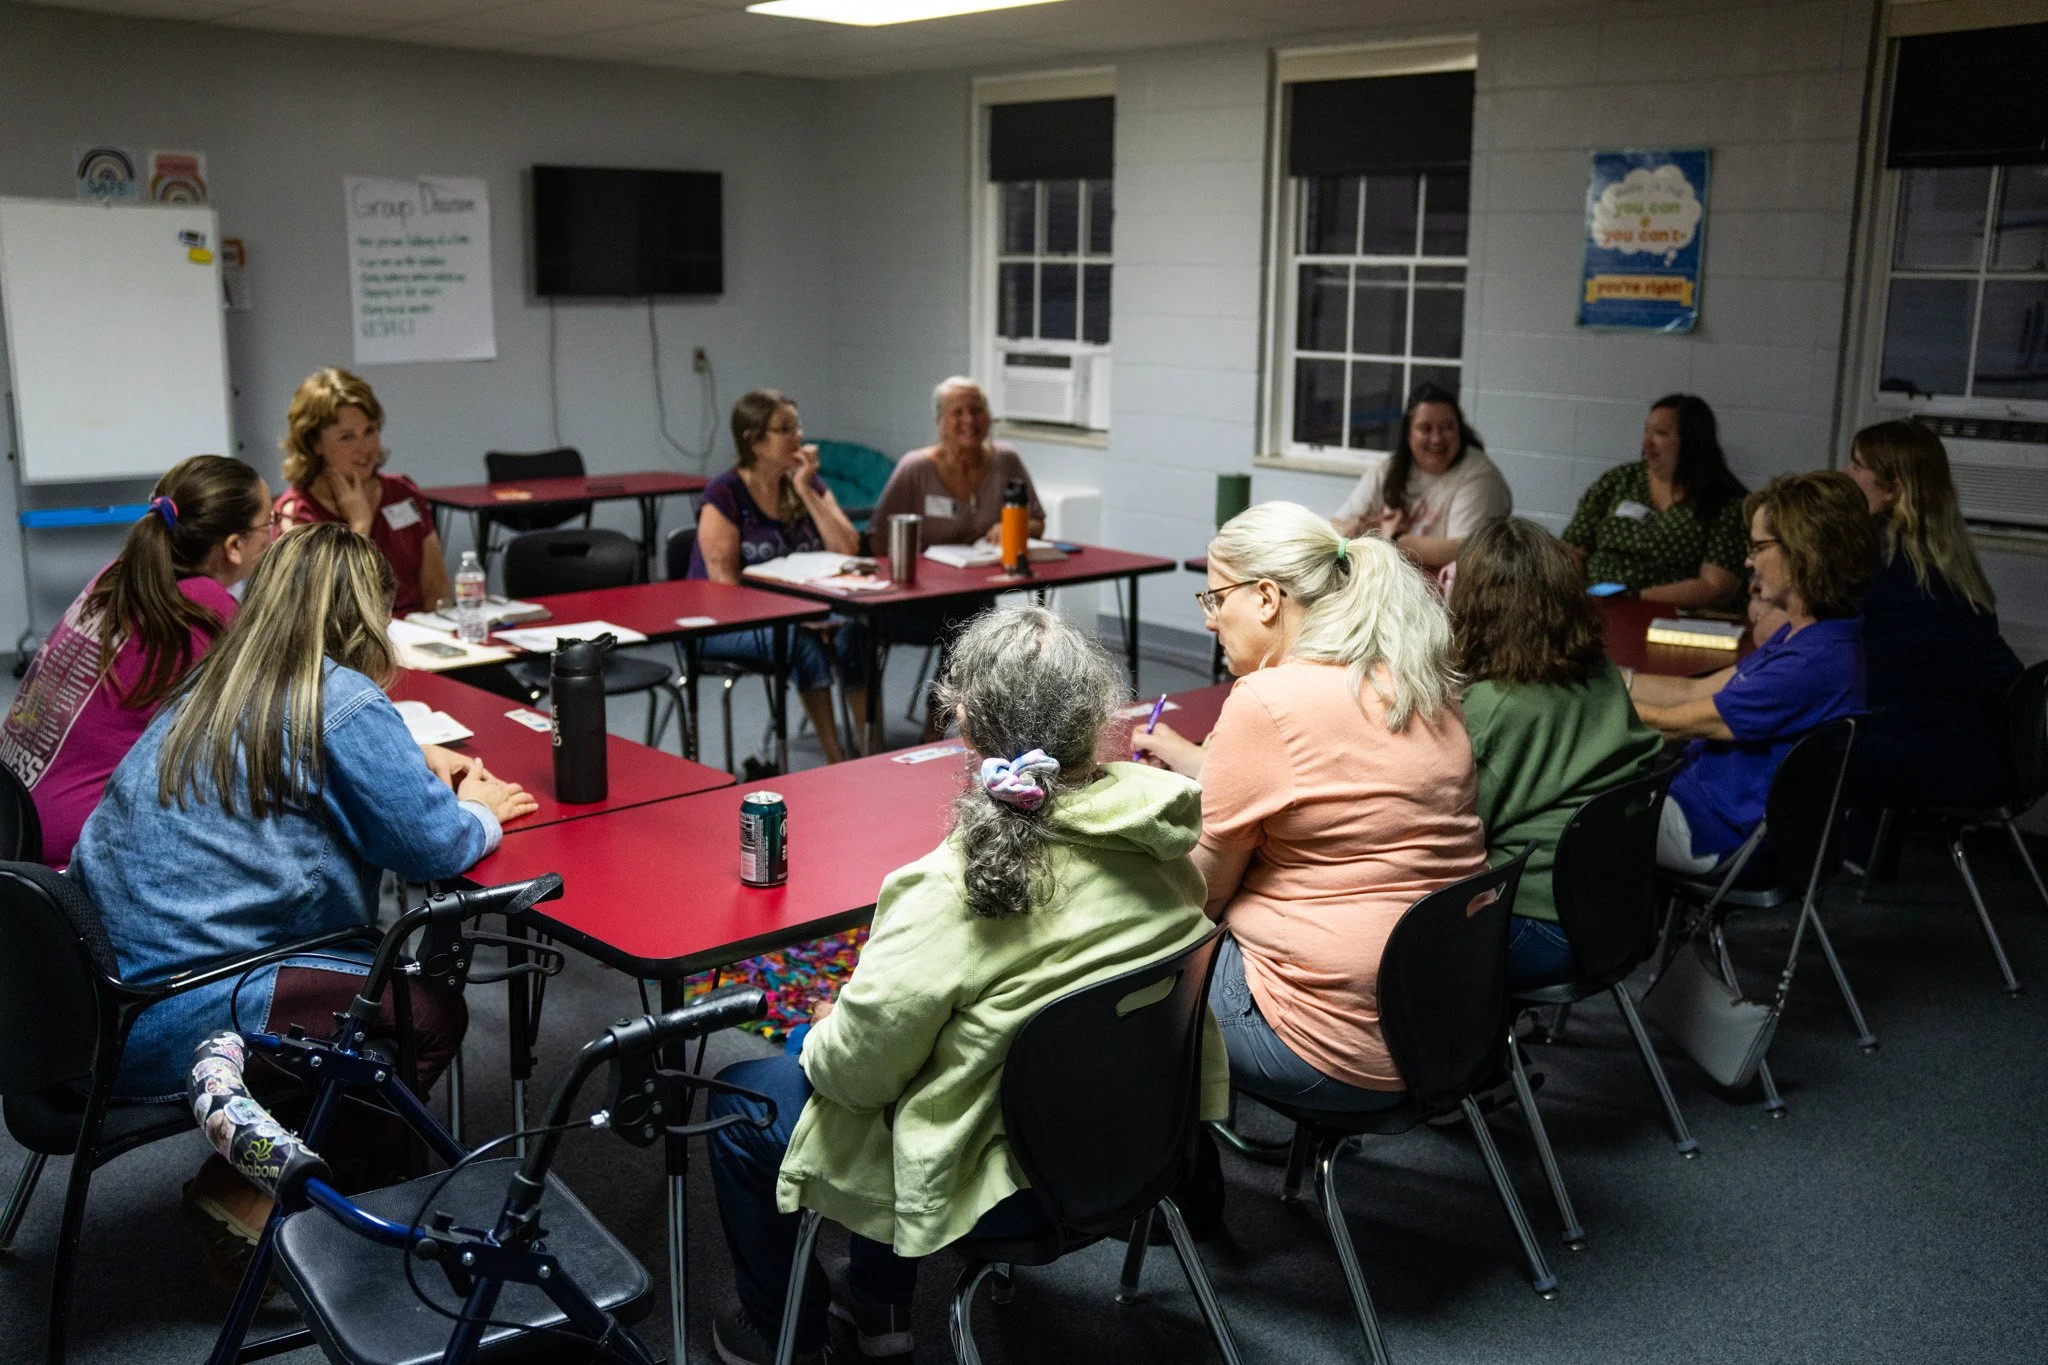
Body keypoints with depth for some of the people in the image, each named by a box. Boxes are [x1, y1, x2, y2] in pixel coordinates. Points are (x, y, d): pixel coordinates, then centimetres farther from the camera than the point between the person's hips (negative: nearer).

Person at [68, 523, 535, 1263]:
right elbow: (434, 847, -13)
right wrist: (477, 812, 9)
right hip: (171, 1021, -9)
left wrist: (411, 765, 23)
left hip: (108, 985, 9)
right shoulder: (341, 702, -14)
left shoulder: (210, 690, 11)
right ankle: (247, 1199, 3)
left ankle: (244, 1176, 20)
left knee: (382, 974, 21)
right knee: (431, 1011, 1)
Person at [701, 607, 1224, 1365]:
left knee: (739, 1100, 15)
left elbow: (855, 1072, -21)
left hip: (1011, 1179, -7)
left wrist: (822, 1036, 1)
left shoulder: (950, 893, -32)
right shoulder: (1156, 834, -14)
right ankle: (878, 1303, 42)